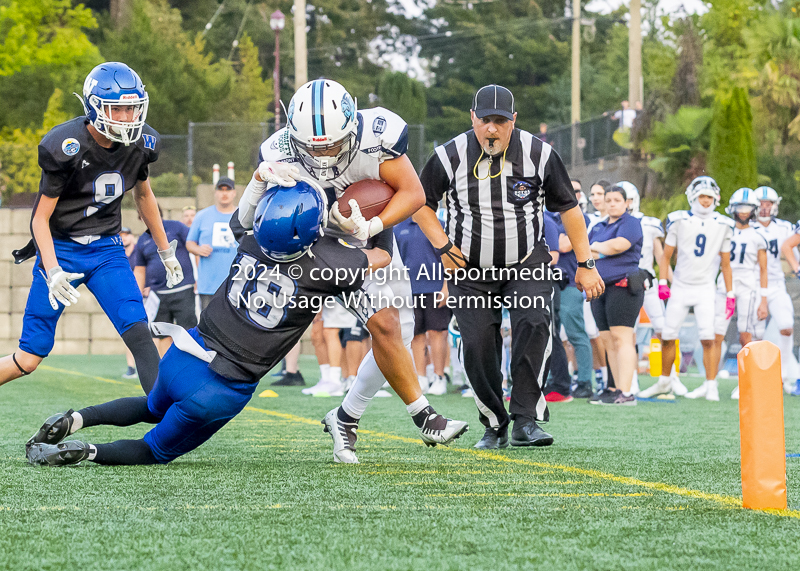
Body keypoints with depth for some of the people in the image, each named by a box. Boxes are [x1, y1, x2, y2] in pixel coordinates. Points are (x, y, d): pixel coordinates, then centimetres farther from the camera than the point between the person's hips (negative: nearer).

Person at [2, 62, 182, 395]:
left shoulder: (141, 143, -4)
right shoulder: (65, 148, -21)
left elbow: (143, 194, 17)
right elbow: (40, 218, -14)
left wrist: (166, 251, 25)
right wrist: (52, 273, -27)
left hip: (106, 250, 4)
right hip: (61, 248, -4)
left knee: (139, 334, -16)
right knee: (29, 359, -3)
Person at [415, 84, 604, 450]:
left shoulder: (539, 155, -11)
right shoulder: (450, 157, -11)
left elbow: (568, 208, 0)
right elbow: (420, 203, 6)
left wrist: (585, 265, 0)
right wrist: (442, 245, -6)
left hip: (526, 264, -1)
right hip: (471, 268, 1)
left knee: (533, 325, -24)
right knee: (478, 346, -7)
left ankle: (526, 421, -21)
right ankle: (494, 426, 12)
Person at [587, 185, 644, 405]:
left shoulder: (630, 223, -2)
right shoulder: (598, 227, 22)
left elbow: (619, 245, -18)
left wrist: (596, 247, 0)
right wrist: (600, 253, -5)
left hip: (623, 286, -8)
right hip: (600, 288, 8)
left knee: (621, 337, -14)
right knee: (608, 341, 5)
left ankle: (625, 392, -18)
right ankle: (618, 390, 6)